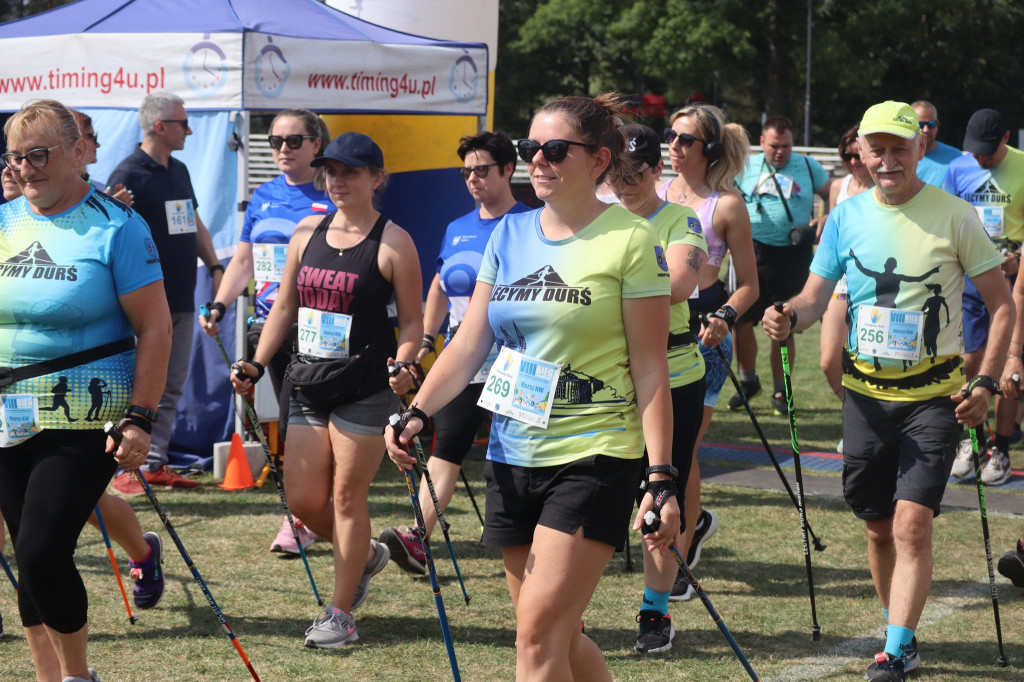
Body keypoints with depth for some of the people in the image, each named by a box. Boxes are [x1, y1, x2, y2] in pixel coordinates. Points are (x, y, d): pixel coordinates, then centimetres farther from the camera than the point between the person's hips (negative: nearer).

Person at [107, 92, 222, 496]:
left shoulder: (179, 171, 16)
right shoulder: (129, 175, -11)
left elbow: (195, 224, 25)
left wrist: (215, 267, 15)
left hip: (181, 300, 8)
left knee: (171, 388, 10)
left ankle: (155, 464, 16)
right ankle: (125, 470, -2)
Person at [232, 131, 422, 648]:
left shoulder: (393, 243, -7)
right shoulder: (308, 231, 9)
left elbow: (413, 321, -4)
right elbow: (285, 306, 16)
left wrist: (402, 364, -22)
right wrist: (257, 364, 8)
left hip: (365, 388, -6)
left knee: (347, 496, -2)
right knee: (303, 499, 5)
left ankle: (340, 613, 8)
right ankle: (365, 555, 33)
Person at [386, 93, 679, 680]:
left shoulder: (630, 240, -8)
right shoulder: (509, 235, 9)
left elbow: (651, 371, -9)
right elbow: (470, 344, 8)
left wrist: (662, 478, -13)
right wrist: (417, 413, -8)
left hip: (594, 460, -6)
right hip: (512, 456, 6)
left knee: (540, 634, -12)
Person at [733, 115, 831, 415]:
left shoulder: (808, 167, 8)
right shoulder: (746, 167, 8)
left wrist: (826, 219, -7)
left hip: (793, 255, -1)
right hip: (753, 252, 1)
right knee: (740, 319, -1)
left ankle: (781, 391, 15)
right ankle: (748, 380, 20)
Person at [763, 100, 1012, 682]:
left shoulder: (955, 216, -6)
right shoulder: (847, 217, 4)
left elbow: (1004, 304, -1)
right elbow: (816, 297, 5)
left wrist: (986, 383, -10)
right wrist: (790, 318, -19)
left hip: (934, 394, -4)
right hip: (866, 390, 4)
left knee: (912, 523, -15)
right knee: (879, 526, 11)